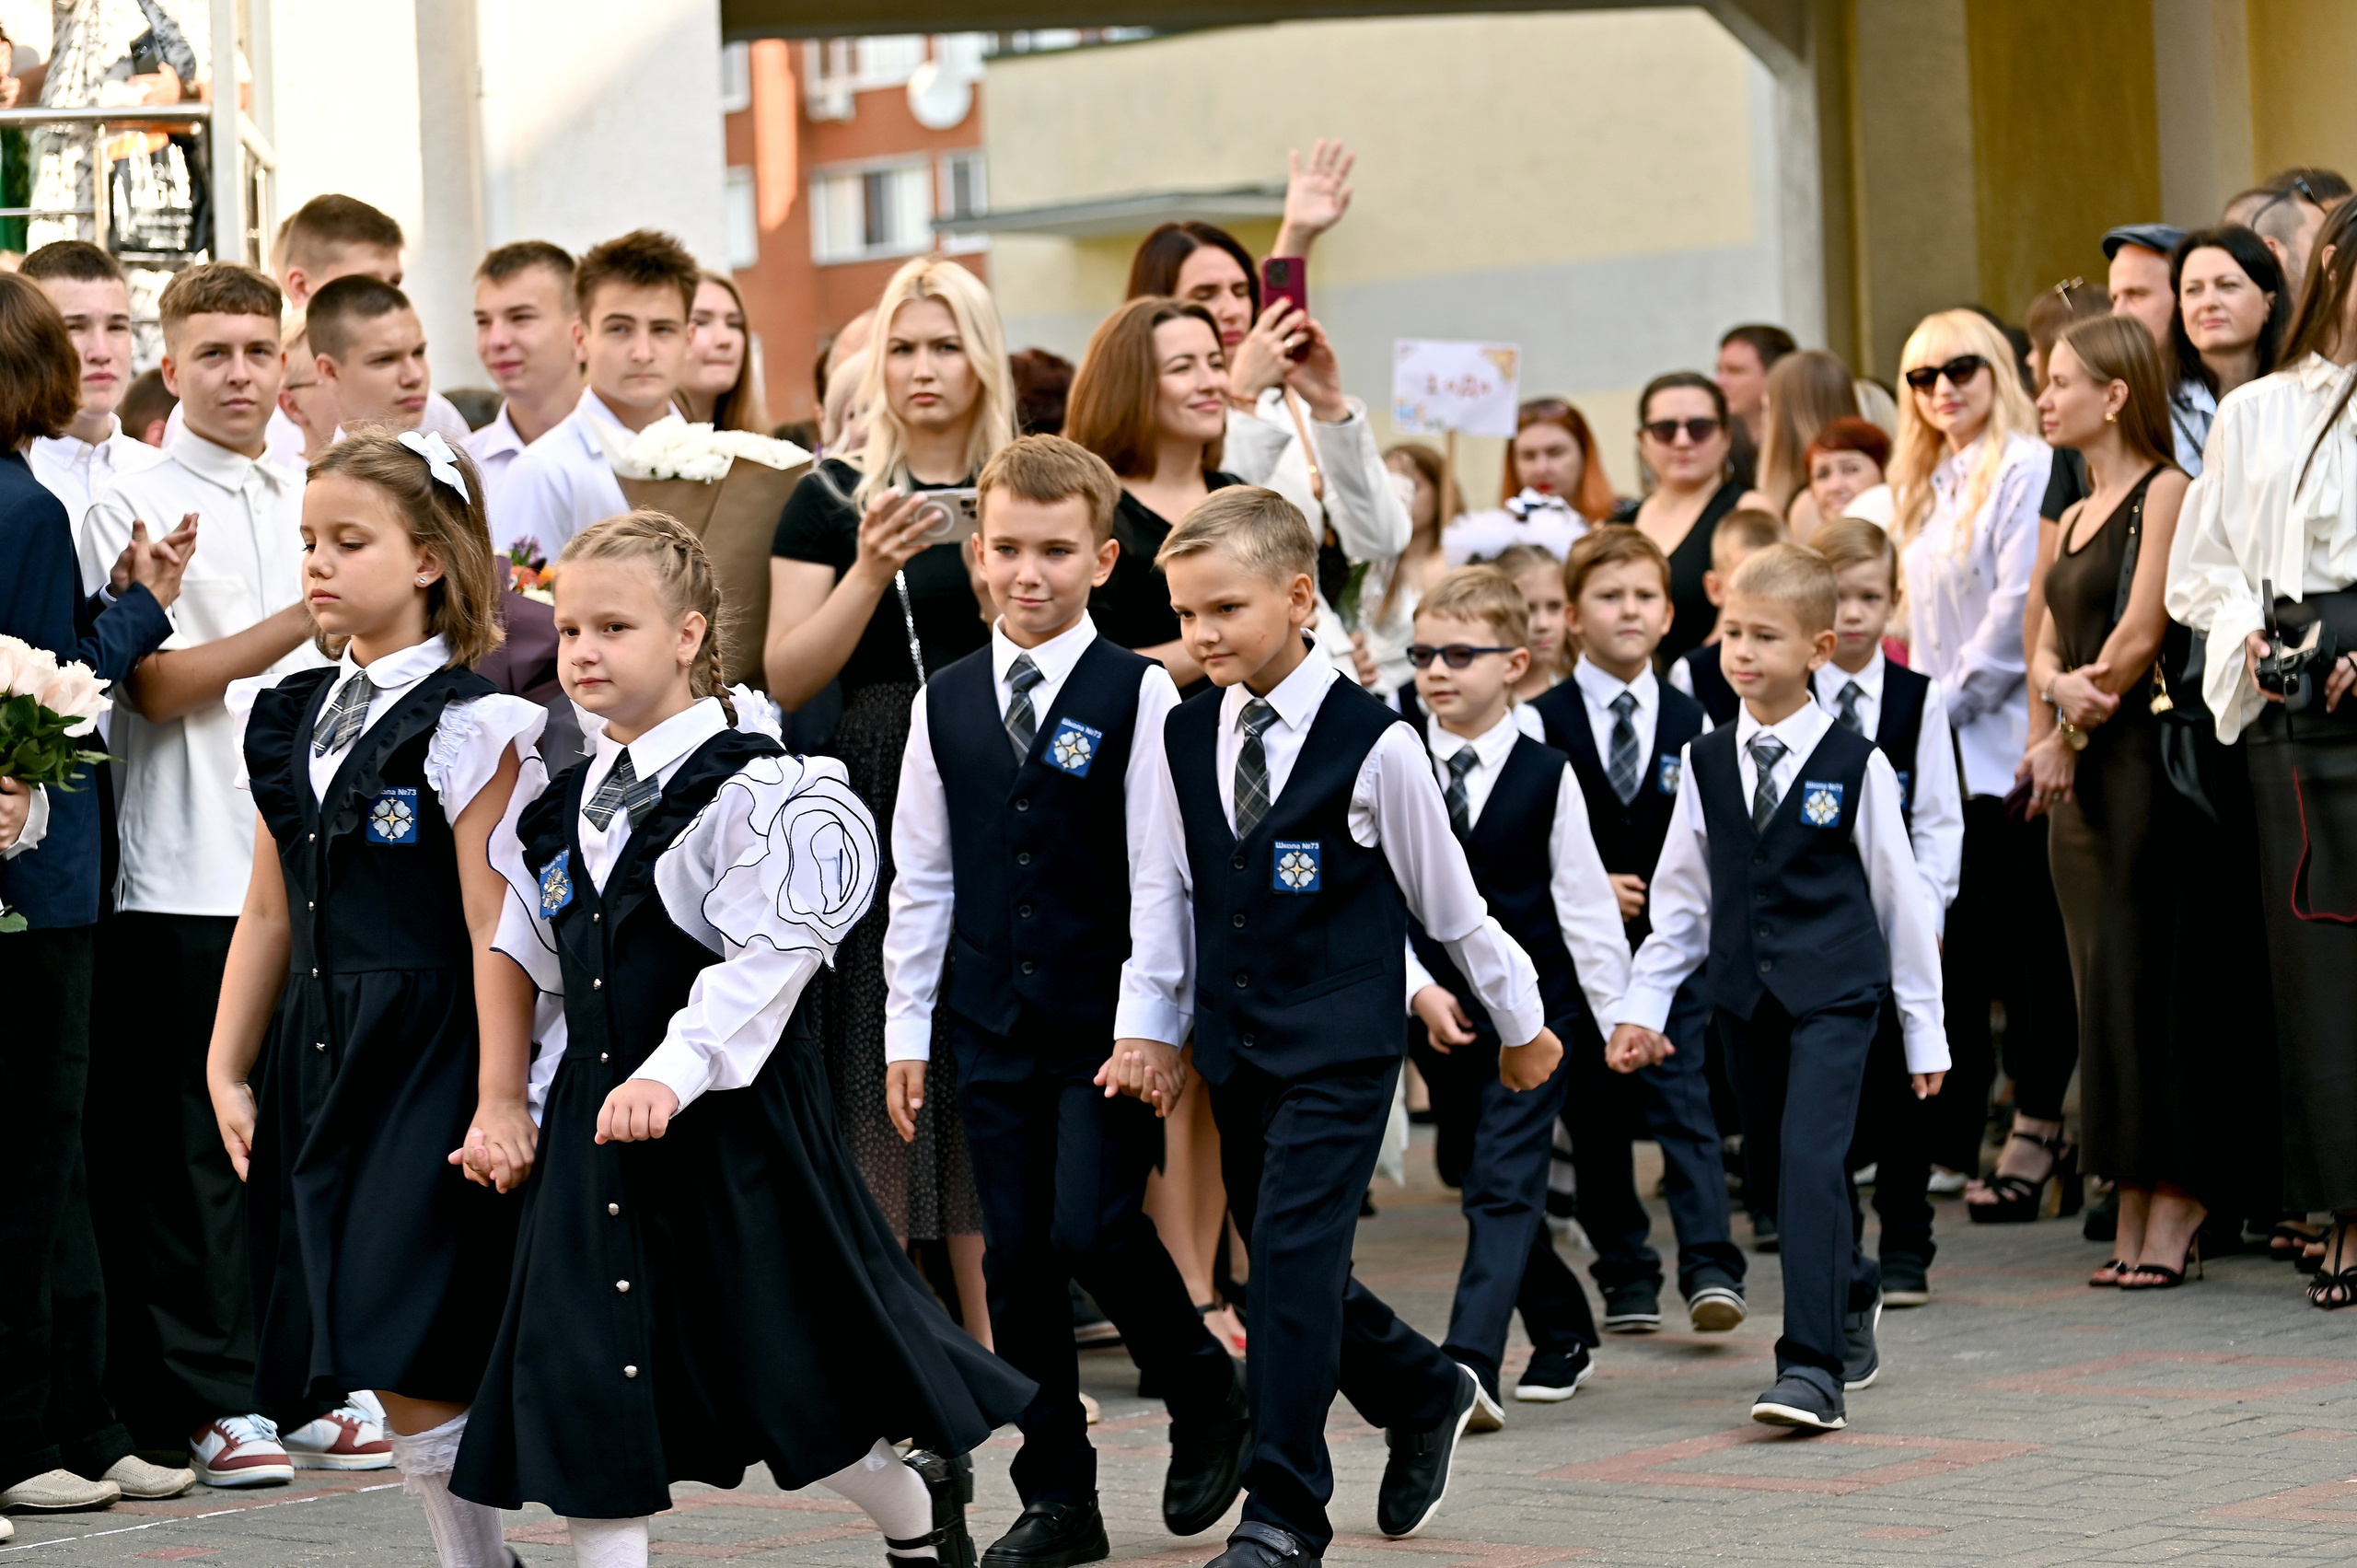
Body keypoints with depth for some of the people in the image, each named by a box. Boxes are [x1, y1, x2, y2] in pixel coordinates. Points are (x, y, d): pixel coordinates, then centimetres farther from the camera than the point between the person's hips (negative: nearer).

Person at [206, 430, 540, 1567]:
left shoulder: (464, 726, -8)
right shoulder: (289, 719, 12)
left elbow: (495, 924, -12)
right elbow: (271, 911, 16)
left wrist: (501, 1099, -16)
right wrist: (228, 1068, 12)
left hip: (429, 1058, -7)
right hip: (318, 1064, 7)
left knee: (412, 1368, -11)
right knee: (394, 1379, 6)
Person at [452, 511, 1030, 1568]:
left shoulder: (751, 791, -11)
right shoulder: (560, 812, 11)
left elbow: (764, 964, -20)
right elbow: (529, 974, 18)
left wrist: (672, 1075, -31)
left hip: (732, 1124, -6)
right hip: (594, 1124, 6)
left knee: (791, 1378, 6)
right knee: (580, 1381, -2)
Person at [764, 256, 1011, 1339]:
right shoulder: (833, 499, 4)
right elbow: (786, 678, -4)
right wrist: (871, 573, -15)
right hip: (877, 805, -2)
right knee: (880, 1081, -5)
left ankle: (994, 1343, 5)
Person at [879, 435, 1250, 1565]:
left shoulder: (1136, 695, -5)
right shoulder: (946, 702, 8)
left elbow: (1158, 876, -7)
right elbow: (921, 877, 11)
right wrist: (906, 1027, 8)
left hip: (1106, 1021, -4)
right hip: (993, 1025, 4)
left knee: (1093, 1227, -13)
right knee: (1017, 1254, 4)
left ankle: (1208, 1397, 14)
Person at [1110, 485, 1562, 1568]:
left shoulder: (1373, 743, -11)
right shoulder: (1185, 739, 3)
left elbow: (1445, 898, -1)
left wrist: (1519, 1022, 8)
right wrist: (1148, 1026, 8)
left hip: (1340, 1042, -6)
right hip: (1234, 1042, 6)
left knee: (1292, 1255, -14)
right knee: (1285, 1266, 12)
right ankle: (1425, 1396, 38)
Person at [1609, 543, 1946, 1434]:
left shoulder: (1854, 764, -4)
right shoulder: (1707, 764, 7)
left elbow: (1900, 895, 2)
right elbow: (1682, 895, 14)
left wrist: (1924, 1029, 4)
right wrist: (1642, 1007, 10)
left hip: (1834, 992, -5)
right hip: (1745, 992, 5)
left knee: (1810, 1159, -16)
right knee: (1780, 1160, 12)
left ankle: (1813, 1367, -18)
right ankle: (1851, 1298, 38)